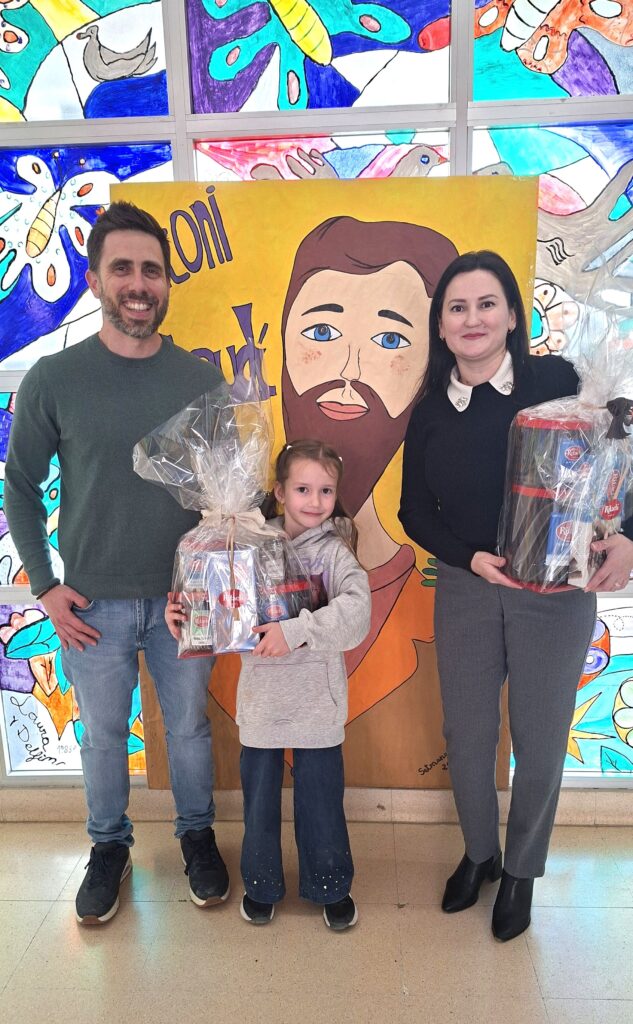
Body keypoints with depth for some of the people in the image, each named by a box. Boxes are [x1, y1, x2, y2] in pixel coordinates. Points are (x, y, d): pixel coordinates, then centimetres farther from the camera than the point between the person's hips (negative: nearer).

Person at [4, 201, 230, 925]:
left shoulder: (201, 379, -3)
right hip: (92, 602, -1)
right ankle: (109, 846, 41)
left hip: (182, 596, 1)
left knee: (189, 726, 17)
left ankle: (197, 835, 41)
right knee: (104, 735, 16)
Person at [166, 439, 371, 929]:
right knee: (259, 797, 17)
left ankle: (331, 886, 37)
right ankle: (261, 884, 41)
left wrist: (297, 631, -35)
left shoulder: (334, 551, -9)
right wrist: (184, 616, -12)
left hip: (317, 701, -2)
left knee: (321, 799, 13)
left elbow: (356, 608, -26)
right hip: (262, 696, 2)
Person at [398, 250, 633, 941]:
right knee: (467, 735, 13)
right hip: (465, 589, 3)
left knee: (539, 738, 11)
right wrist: (471, 557, -12)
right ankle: (479, 853, 41)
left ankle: (521, 870, 37)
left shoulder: (556, 381, -8)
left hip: (556, 592, -2)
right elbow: (416, 513, 4)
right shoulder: (431, 412, 1)